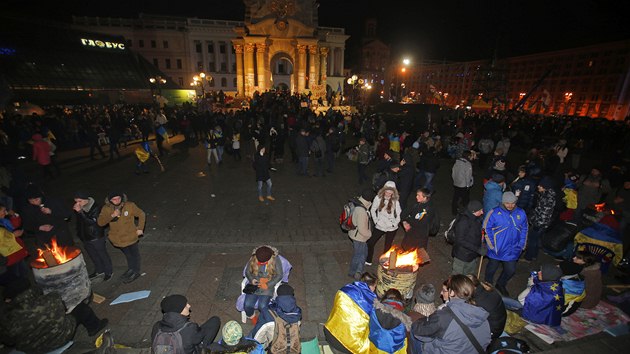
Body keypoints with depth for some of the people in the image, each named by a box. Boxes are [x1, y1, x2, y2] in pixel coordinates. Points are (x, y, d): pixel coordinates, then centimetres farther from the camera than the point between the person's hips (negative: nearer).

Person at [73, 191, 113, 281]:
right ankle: (99, 271, 40)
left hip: (96, 237, -7)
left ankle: (109, 272, 27)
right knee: (93, 256, 22)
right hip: (85, 237, 7)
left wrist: (80, 212, -35)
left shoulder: (96, 208, -22)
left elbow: (92, 222, -32)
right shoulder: (78, 208, -1)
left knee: (102, 255, 9)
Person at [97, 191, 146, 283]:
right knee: (127, 254, 26)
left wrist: (140, 228, -8)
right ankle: (131, 269, 48)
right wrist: (111, 216, -32)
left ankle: (136, 272, 36)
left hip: (130, 237, -3)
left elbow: (141, 215, -6)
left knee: (134, 254, 16)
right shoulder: (106, 209, -12)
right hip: (118, 239, 3)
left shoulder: (130, 206, -18)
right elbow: (100, 222, -18)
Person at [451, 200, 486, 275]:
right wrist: (477, 249, -27)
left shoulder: (476, 219, -3)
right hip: (462, 256, -8)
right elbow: (460, 240, -27)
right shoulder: (463, 221, -28)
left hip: (473, 255, 8)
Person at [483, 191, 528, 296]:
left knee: (511, 270, 15)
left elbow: (524, 230, 8)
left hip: (512, 251, 3)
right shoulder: (494, 213, -16)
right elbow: (486, 229, -10)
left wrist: (521, 245, 3)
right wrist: (492, 245, -12)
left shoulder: (521, 213, -4)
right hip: (496, 250, -3)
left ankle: (501, 284, 45)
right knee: (492, 268, 15)